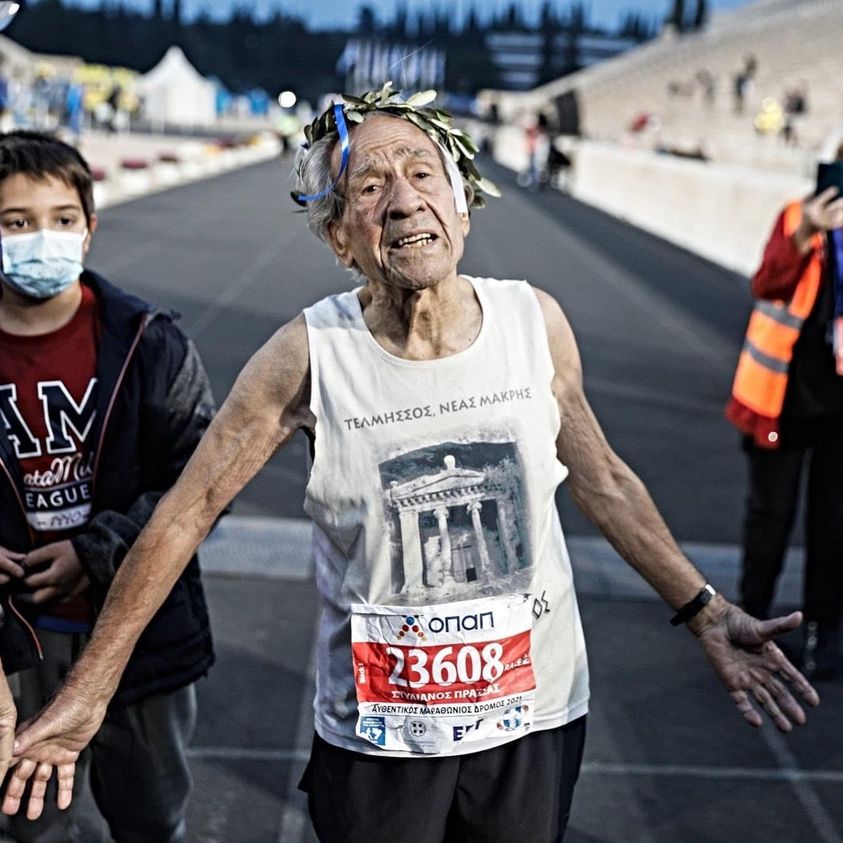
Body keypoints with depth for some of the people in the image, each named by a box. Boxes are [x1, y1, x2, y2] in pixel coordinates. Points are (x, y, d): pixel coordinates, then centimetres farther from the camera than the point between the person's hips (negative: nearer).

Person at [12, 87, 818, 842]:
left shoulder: (536, 322, -8)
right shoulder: (310, 354, -17)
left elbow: (604, 482, 5)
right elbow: (187, 510, -11)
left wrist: (708, 615, 1)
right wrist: (87, 690, -10)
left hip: (536, 715, 2)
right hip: (377, 734, -2)